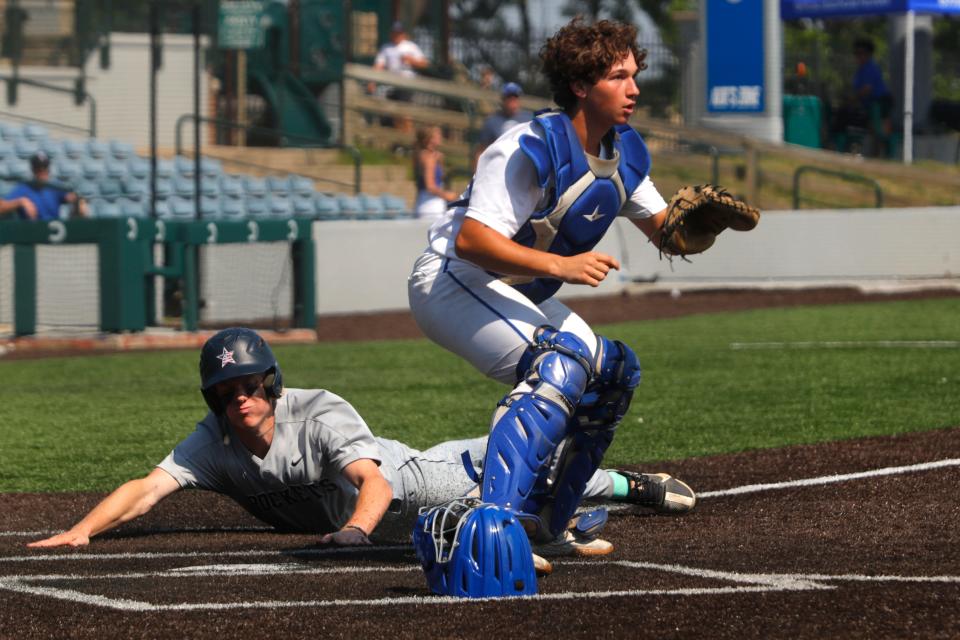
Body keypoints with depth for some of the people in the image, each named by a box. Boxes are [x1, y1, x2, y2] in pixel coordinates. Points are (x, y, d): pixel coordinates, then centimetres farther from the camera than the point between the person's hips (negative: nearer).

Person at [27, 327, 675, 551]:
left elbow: (375, 484, -51)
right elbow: (146, 489, -37)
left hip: (402, 481, -5)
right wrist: (81, 530, -54)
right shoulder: (213, 442, -29)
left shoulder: (322, 413, -40)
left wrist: (355, 530, -73)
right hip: (342, 515, 5)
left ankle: (619, 482, 39)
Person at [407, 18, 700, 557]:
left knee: (614, 371, 13)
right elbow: (469, 239, -33)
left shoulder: (626, 153, 1)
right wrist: (559, 265, -40)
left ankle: (544, 524, 20)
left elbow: (661, 229, 8)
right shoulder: (531, 150, -26)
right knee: (560, 367, -30)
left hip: (517, 296, 10)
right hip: (450, 283, -10)